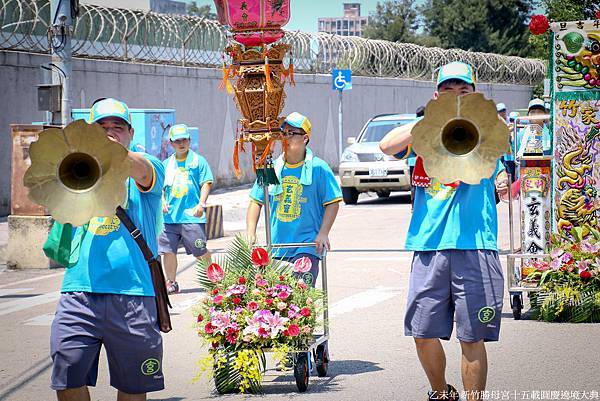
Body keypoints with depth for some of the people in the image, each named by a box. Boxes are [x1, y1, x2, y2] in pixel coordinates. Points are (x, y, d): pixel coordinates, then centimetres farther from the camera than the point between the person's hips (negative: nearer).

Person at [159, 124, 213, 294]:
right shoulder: (166, 163, 13)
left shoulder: (198, 161, 1)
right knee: (167, 250, 1)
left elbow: (206, 183, -2)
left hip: (192, 216, -4)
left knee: (200, 252, -2)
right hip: (170, 216, 4)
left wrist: (201, 204, -14)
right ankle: (171, 283, 14)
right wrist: (163, 202, 1)